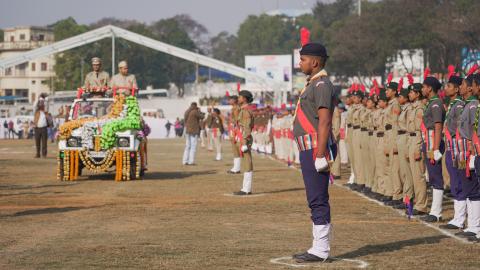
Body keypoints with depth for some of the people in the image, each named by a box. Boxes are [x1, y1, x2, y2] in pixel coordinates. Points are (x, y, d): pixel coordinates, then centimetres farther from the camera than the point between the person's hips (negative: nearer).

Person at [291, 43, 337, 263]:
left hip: (316, 149, -11)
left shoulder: (322, 84, -12)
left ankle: (320, 251, -7)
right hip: (308, 151, 11)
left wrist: (320, 155, -24)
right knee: (315, 200, 13)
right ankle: (318, 248, 19)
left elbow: (325, 121, -20)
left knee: (318, 200, -9)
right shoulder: (312, 84, 20)